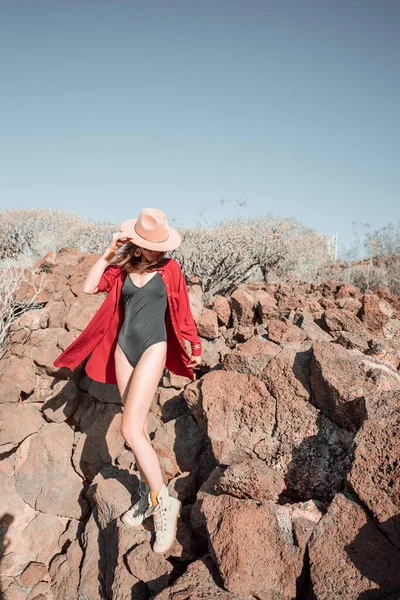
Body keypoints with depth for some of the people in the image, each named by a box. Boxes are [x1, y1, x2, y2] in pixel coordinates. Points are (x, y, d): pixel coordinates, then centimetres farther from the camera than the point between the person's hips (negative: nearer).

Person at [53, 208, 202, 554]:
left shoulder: (169, 268, -2)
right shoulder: (122, 268, 6)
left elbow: (182, 310, 5)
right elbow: (89, 288, -4)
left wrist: (195, 347, 11)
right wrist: (108, 254, -8)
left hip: (152, 348, -5)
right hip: (123, 348, 5)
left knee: (131, 429, -14)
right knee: (138, 428, 11)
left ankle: (164, 503, -2)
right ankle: (149, 495, 26)